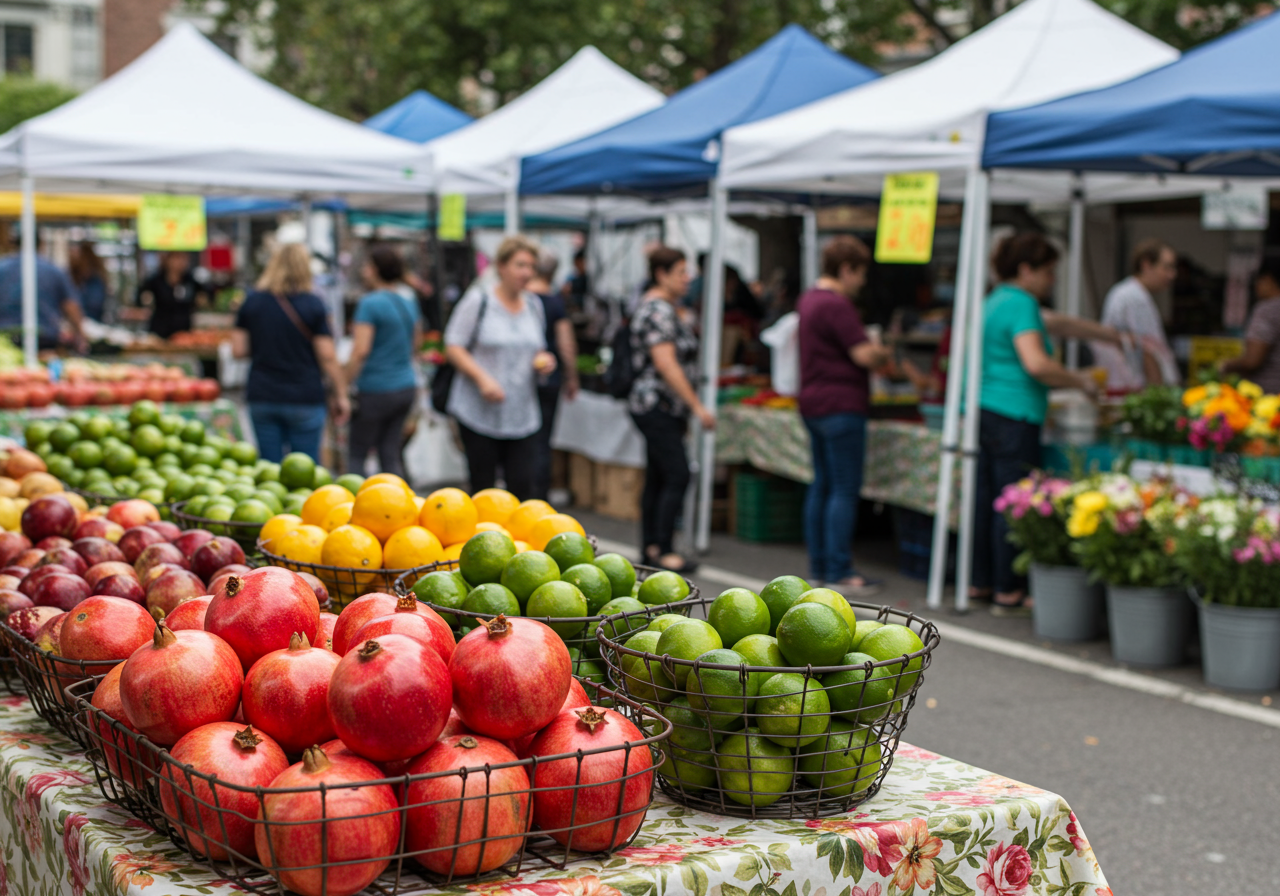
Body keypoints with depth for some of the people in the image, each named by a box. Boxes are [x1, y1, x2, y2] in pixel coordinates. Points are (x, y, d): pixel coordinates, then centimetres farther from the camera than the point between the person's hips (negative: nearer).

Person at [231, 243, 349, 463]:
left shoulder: (252, 301, 2)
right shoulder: (312, 304, -7)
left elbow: (238, 350, 2)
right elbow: (327, 357, -8)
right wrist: (340, 395, 0)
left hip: (261, 397, 3)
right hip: (304, 398, -3)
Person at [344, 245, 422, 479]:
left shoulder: (371, 303, -14)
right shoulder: (409, 299, 10)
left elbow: (360, 350, -20)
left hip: (376, 390, -7)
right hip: (406, 387, 7)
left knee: (356, 453, 2)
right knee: (390, 454, 10)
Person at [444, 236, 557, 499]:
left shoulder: (533, 305, 13)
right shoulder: (478, 302, -4)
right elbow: (453, 347, -5)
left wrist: (544, 361, 0)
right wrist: (482, 378, -18)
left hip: (522, 415, 4)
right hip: (479, 413, -4)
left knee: (522, 486, -5)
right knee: (482, 488, 2)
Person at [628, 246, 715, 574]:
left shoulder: (661, 307, 18)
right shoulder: (659, 310, -15)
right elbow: (666, 364, -22)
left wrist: (686, 411, 24)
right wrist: (697, 406, -20)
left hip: (660, 409, 11)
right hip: (657, 407, -11)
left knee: (657, 478, 10)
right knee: (677, 476, -11)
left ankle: (651, 547, 14)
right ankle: (663, 550, -10)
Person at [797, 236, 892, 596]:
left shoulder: (809, 299, 14)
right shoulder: (837, 306, -17)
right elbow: (865, 356, -19)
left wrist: (871, 348, 13)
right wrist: (885, 353, 2)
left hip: (813, 402, 10)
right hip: (840, 405, -10)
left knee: (822, 486, 12)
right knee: (845, 490, -6)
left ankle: (819, 566, 16)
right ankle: (838, 572, -6)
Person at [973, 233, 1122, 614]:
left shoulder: (997, 300, 21)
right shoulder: (1020, 304, -10)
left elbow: (1058, 323, 31)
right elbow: (1036, 364, -22)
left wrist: (1110, 335, 34)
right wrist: (1081, 381, -8)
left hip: (983, 411, 10)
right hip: (1013, 416, -10)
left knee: (986, 498, 12)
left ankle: (980, 583, 18)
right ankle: (1007, 591, -2)